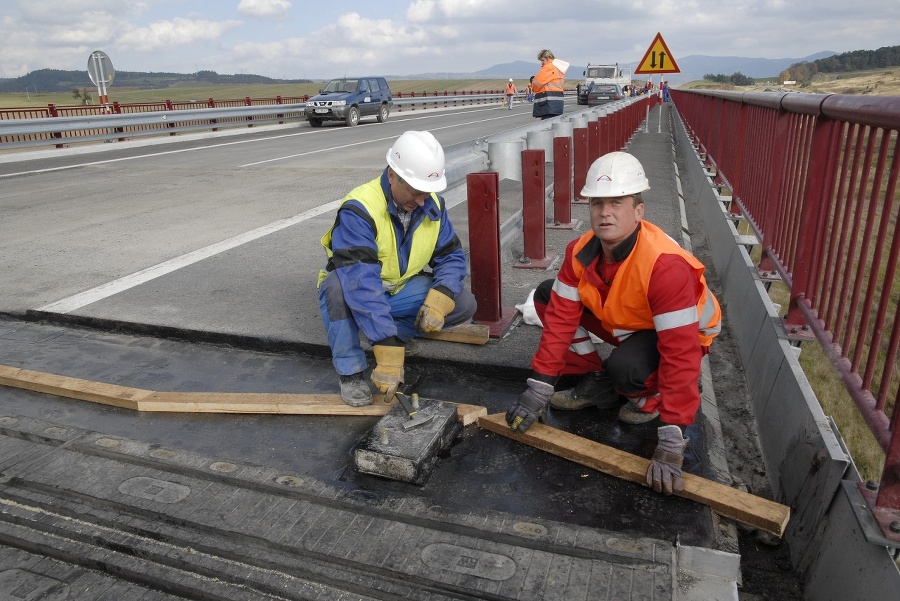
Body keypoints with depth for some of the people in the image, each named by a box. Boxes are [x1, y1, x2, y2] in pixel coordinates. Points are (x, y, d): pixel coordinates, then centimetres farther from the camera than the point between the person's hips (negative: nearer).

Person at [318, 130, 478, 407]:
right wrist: (387, 350, -45)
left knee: (464, 304, -16)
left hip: (401, 290, 5)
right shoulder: (359, 209, -31)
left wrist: (440, 298, -28)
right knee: (337, 286, -40)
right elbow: (360, 284, -39)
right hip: (354, 291, -4)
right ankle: (350, 372, -19)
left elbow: (451, 256, -5)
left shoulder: (433, 205, -10)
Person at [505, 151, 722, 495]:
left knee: (625, 366, -38)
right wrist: (539, 388, -21)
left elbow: (681, 352, -39)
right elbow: (560, 318, -16)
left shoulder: (666, 265, -37)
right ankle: (597, 385, 4)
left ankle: (654, 394, 1)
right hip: (622, 322, 7)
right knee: (546, 296, -8)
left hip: (675, 332, -6)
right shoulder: (580, 252, -17)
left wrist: (671, 443, -39)